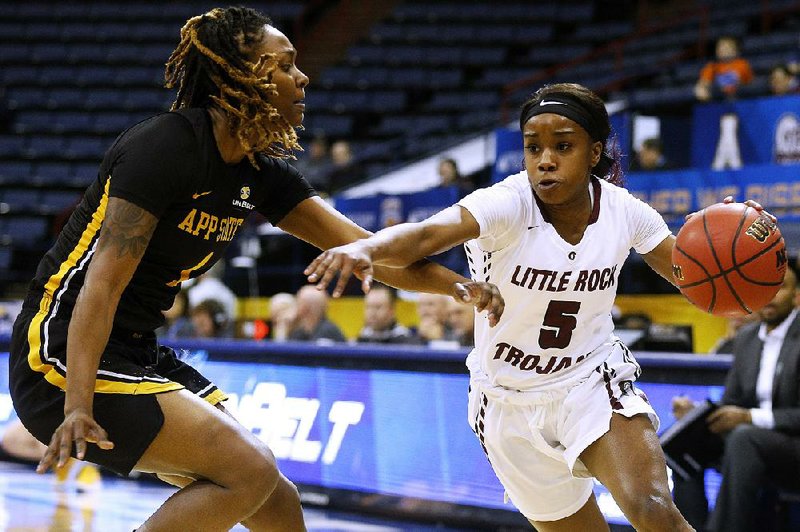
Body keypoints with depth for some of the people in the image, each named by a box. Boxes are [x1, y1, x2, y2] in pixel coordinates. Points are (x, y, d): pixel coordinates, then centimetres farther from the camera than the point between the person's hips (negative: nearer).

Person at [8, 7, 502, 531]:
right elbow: (104, 279, -26)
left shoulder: (260, 172, 6)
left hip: (137, 357, 9)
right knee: (250, 471, -19)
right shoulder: (166, 144, -19)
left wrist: (454, 283, -11)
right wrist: (78, 406, -35)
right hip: (65, 355, -9)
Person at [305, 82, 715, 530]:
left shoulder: (623, 211, -12)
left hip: (593, 382, 1)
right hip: (511, 404, -1)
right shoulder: (509, 204, -24)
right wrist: (365, 248, -64)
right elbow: (427, 234, -42)